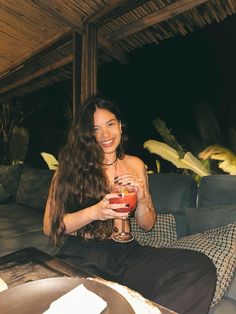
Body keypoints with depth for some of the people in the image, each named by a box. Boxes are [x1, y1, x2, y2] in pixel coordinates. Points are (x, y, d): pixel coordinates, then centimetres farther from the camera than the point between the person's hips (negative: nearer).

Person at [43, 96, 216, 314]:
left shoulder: (135, 165, 6)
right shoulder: (71, 166, -2)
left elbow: (147, 226, 10)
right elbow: (50, 226, -4)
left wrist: (141, 199, -11)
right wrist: (94, 212, -19)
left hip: (126, 252, 4)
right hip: (81, 255, -2)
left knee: (202, 268, -17)